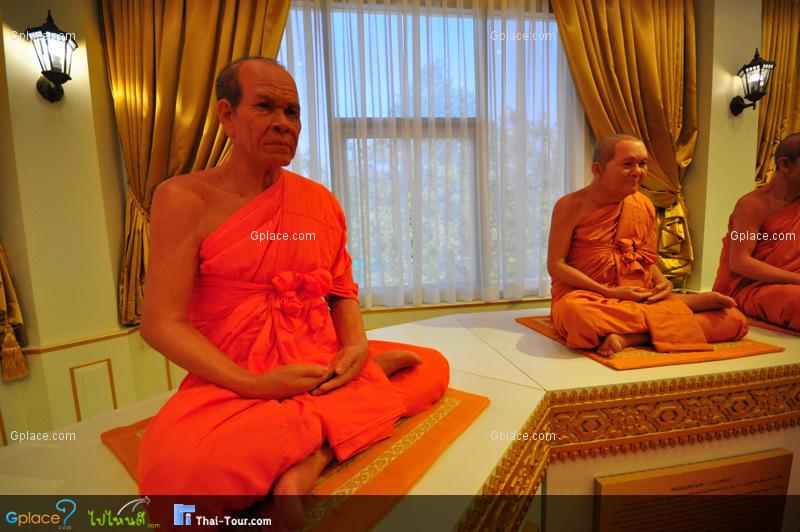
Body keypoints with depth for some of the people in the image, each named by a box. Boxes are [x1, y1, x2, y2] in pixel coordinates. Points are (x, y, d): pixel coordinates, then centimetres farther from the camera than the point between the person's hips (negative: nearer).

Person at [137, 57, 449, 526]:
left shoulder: (321, 201, 7)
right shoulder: (185, 199, -5)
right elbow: (162, 324, -9)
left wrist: (357, 347, -9)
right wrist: (254, 385, -19)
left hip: (322, 366, 5)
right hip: (232, 381, -4)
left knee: (432, 366, -3)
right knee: (182, 468, -33)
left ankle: (312, 460, -18)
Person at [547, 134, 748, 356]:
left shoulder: (645, 207, 10)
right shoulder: (572, 205, -6)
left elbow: (648, 262, 18)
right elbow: (556, 265, -10)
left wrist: (662, 283, -5)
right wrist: (609, 293, -16)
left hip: (640, 297, 5)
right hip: (588, 295, -4)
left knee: (734, 320, -8)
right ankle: (688, 302, -23)